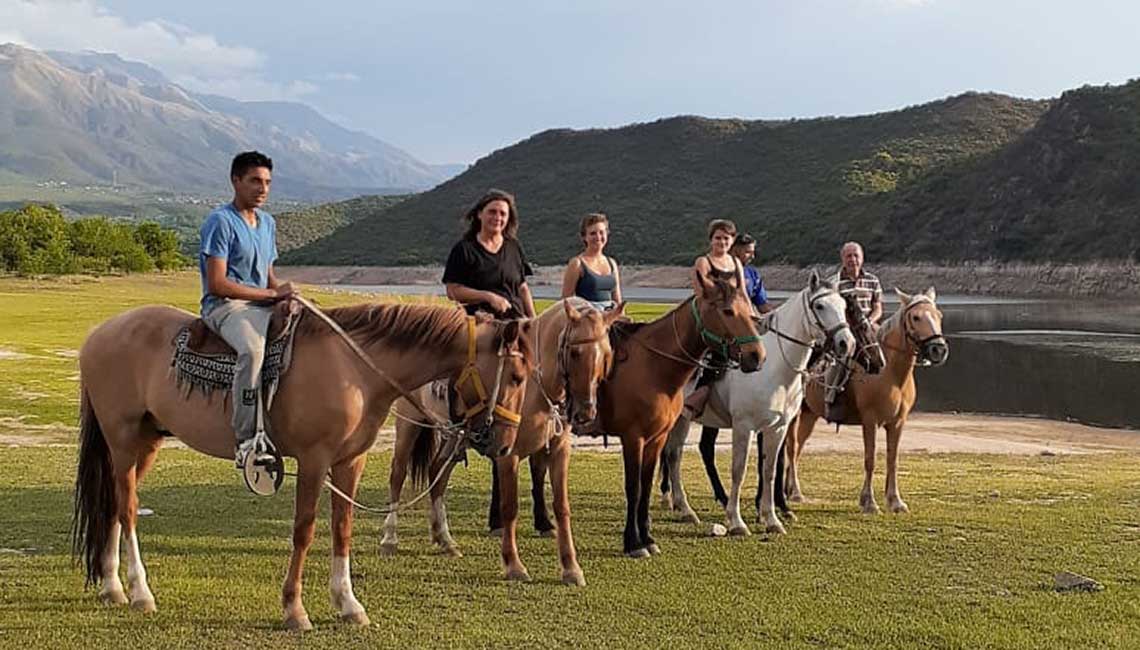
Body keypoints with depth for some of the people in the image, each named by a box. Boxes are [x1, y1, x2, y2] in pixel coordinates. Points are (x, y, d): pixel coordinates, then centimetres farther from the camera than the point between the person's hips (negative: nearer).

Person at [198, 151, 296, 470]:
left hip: (262, 305, 8)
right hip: (224, 306, -8)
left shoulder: (267, 223, 18)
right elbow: (217, 284, -15)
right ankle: (249, 439, -37)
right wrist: (271, 294, -15)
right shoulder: (221, 221, -7)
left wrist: (283, 291, -1)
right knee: (252, 349, -38)